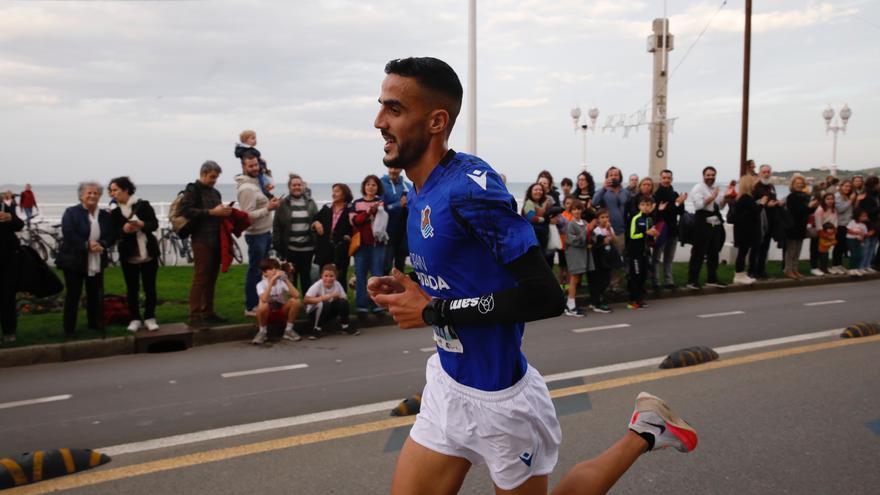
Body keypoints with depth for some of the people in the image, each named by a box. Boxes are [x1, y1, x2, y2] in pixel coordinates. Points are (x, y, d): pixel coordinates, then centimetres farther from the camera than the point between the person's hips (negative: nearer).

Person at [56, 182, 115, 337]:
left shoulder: (105, 215, 7)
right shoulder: (71, 212, -6)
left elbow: (112, 236, 3)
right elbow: (69, 235, -18)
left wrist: (101, 244, -17)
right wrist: (87, 245, -23)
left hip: (97, 262, 4)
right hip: (74, 261, -4)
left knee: (95, 294, 13)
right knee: (73, 294, 1)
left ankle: (94, 323, 28)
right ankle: (69, 328, 9)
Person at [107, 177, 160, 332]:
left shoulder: (143, 205, -4)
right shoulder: (115, 212, 3)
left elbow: (155, 224, -8)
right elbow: (114, 234, -4)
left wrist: (141, 224, -27)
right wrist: (124, 230, -25)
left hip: (148, 253, -2)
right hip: (128, 255, 2)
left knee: (150, 287, 3)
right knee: (132, 289, 7)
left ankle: (150, 318, 13)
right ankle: (135, 319, 16)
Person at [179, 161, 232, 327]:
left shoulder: (215, 192, 20)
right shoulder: (192, 190, -1)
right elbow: (186, 210, -15)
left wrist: (225, 212, 6)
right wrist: (212, 212, -18)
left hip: (216, 239, 7)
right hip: (201, 240, -7)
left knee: (211, 277, 9)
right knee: (200, 278, -9)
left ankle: (208, 312, 16)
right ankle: (194, 316, -7)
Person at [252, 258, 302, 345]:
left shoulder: (281, 282, -12)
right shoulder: (261, 284, -18)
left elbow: (296, 295, -27)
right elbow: (264, 299, -40)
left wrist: (286, 280, -32)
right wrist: (271, 281, -41)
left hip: (282, 311, 3)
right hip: (267, 313, -2)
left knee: (295, 301, -26)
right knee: (263, 305, -37)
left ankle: (288, 330, -6)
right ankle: (262, 332, -10)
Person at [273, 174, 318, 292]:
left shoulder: (310, 203, 7)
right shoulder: (283, 204, -1)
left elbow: (317, 221, 12)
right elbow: (276, 226, -2)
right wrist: (277, 245, -7)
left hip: (307, 247, 2)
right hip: (289, 248, -2)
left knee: (306, 276, 11)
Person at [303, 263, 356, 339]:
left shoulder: (337, 284, -13)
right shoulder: (317, 285, -25)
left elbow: (345, 299, -7)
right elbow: (306, 300, -37)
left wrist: (338, 297, -29)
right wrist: (326, 297, -39)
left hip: (330, 313, 4)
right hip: (315, 313, -4)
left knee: (343, 302, -21)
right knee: (323, 304, -35)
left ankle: (345, 327, -2)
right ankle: (317, 329, -14)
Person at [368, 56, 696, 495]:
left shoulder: (471, 186, -24)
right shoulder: (419, 193, 3)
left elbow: (545, 297, -26)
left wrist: (433, 311, -21)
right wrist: (407, 291, -3)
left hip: (498, 397, -8)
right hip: (447, 383, 8)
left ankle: (644, 432, 31)